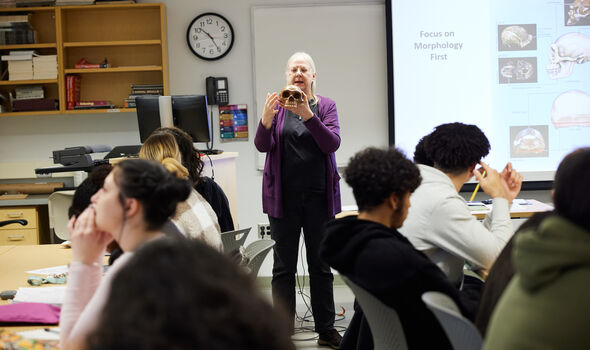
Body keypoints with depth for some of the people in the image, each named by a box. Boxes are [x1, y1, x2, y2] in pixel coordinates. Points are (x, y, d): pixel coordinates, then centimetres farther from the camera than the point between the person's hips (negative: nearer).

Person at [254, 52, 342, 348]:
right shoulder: (278, 104, 5)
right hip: (285, 197, 0)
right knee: (283, 266, 4)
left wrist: (308, 115, -25)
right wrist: (266, 119, -26)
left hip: (318, 196, 0)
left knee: (321, 264, 7)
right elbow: (262, 145, -7)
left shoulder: (325, 105, 4)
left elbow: (332, 143, -11)